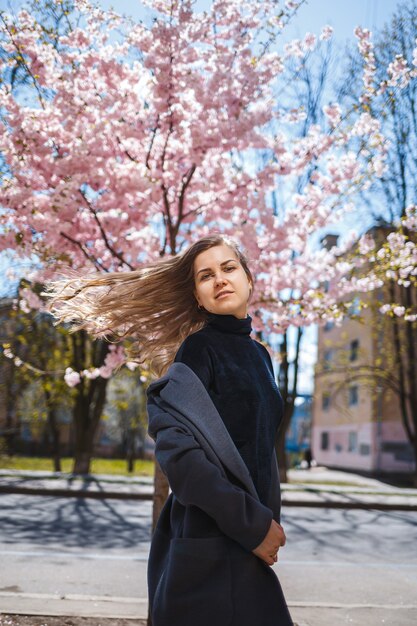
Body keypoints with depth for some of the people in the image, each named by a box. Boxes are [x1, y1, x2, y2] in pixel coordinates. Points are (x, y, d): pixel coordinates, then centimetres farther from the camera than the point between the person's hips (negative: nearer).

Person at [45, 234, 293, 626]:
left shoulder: (259, 354, 12)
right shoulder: (198, 348, -11)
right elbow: (176, 448, -23)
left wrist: (266, 519, 12)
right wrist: (252, 523, -20)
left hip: (245, 537, 8)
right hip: (211, 539, -7)